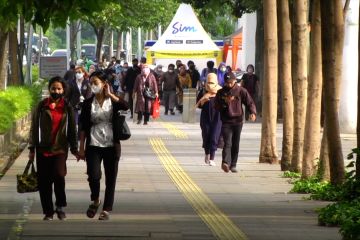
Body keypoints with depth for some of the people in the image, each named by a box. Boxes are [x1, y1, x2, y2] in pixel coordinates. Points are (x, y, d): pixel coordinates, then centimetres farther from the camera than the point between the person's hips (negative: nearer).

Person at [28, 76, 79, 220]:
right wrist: (32, 149, 2)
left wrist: (74, 149, 8)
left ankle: (60, 206, -2)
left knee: (59, 175, -21)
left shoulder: (67, 107, 4)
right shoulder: (42, 106, 2)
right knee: (44, 182, 2)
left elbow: (72, 129, 9)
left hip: (60, 149, -1)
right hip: (43, 150, 1)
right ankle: (48, 212, 14)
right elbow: (34, 128, 4)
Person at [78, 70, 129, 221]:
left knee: (110, 179, 3)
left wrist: (109, 94, -16)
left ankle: (106, 210, 15)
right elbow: (83, 127, 4)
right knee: (93, 176, -14)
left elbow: (126, 106, -23)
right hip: (93, 146, 0)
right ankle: (95, 200, 13)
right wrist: (81, 148, 0)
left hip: (112, 146, 0)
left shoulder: (113, 101, 0)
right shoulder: (88, 103, 2)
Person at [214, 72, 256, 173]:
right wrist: (225, 102, -13)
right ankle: (226, 163, -31)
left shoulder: (241, 91, 3)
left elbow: (250, 102, 0)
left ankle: (233, 165, 17)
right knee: (227, 143, -16)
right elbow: (216, 106, 6)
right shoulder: (221, 92, 7)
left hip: (238, 121, 1)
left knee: (236, 145, 7)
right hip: (226, 122, -1)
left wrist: (253, 112, -19)